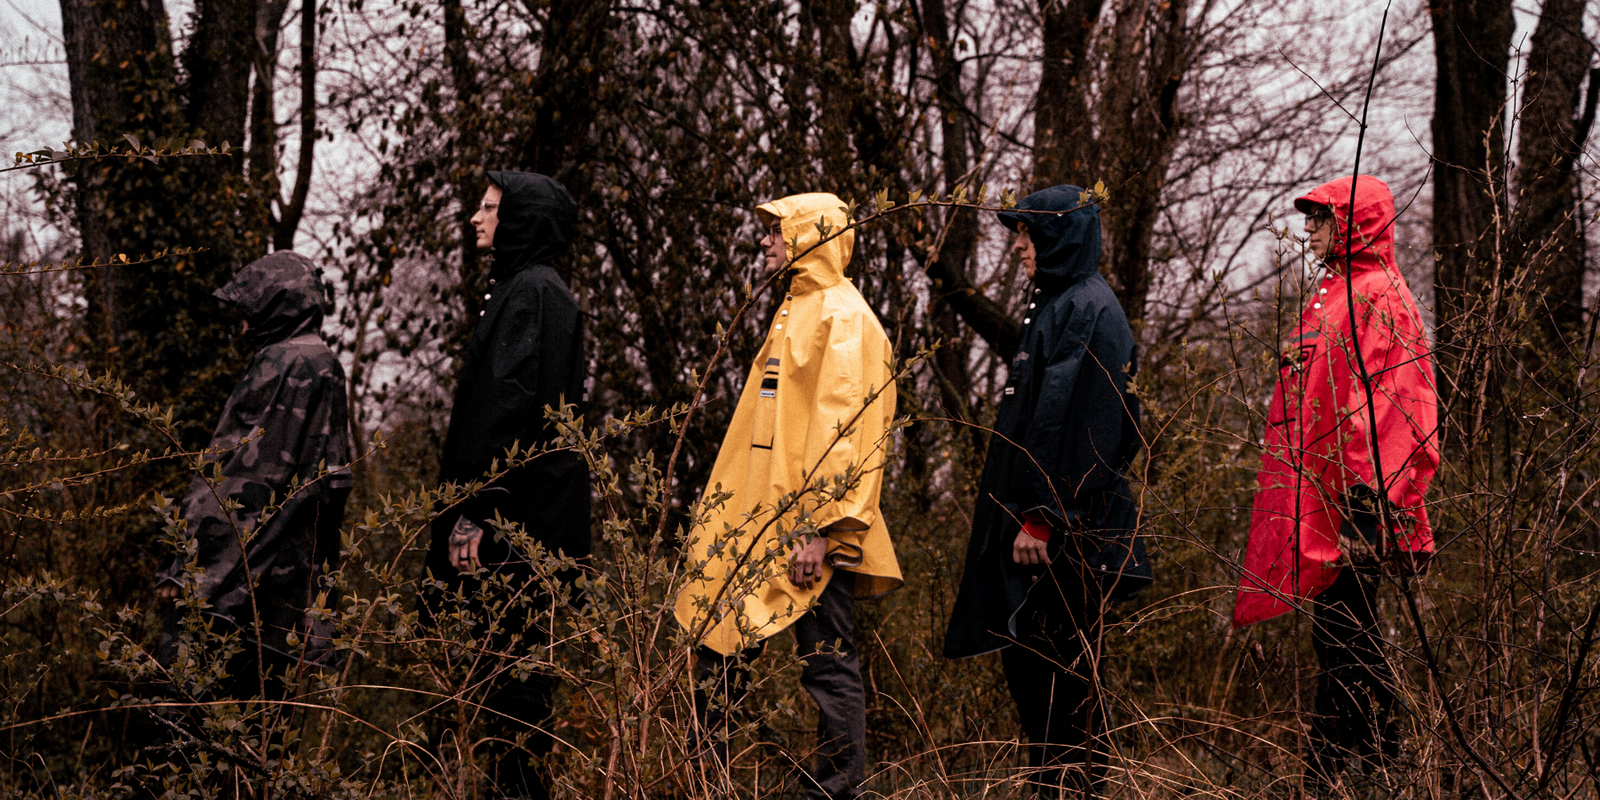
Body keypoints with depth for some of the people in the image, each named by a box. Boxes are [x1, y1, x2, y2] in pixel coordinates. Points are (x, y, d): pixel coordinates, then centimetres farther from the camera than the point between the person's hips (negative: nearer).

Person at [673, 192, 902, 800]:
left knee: (829, 663, -5)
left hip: (809, 530, -10)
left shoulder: (842, 317, -8)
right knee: (720, 647, 9)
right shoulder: (795, 312, 20)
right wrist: (718, 514, 19)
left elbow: (844, 426, -17)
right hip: (760, 523, 10)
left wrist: (821, 527, -23)